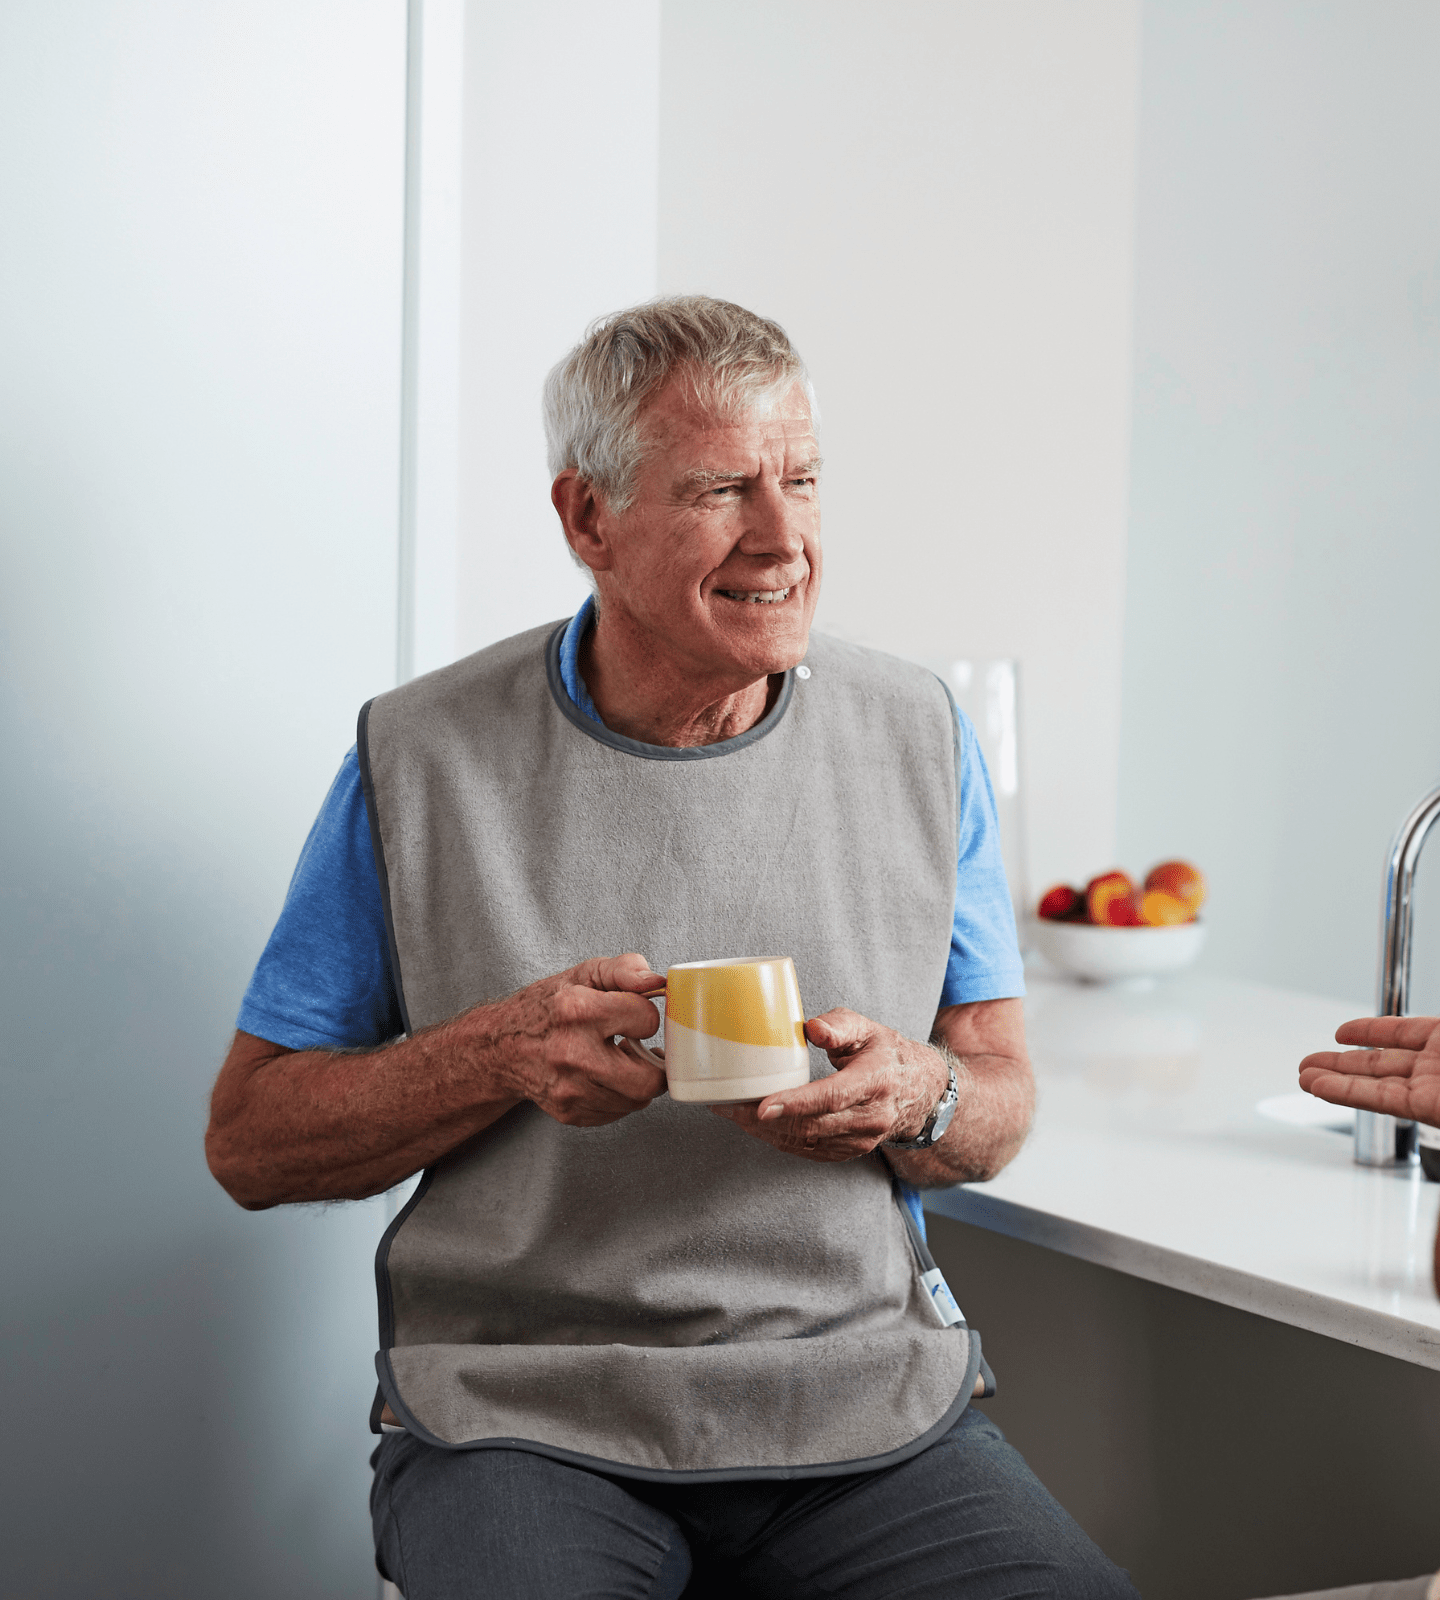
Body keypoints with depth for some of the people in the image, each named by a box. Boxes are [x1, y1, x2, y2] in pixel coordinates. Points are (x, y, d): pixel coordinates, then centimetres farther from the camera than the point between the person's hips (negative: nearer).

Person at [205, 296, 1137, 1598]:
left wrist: (920, 1098, -11)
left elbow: (1001, 1104, 13)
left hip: (865, 1397, 3)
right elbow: (250, 1140, 2)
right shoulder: (422, 762, -1)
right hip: (523, 1417, -2)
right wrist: (502, 1053, -15)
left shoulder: (921, 743, 7)